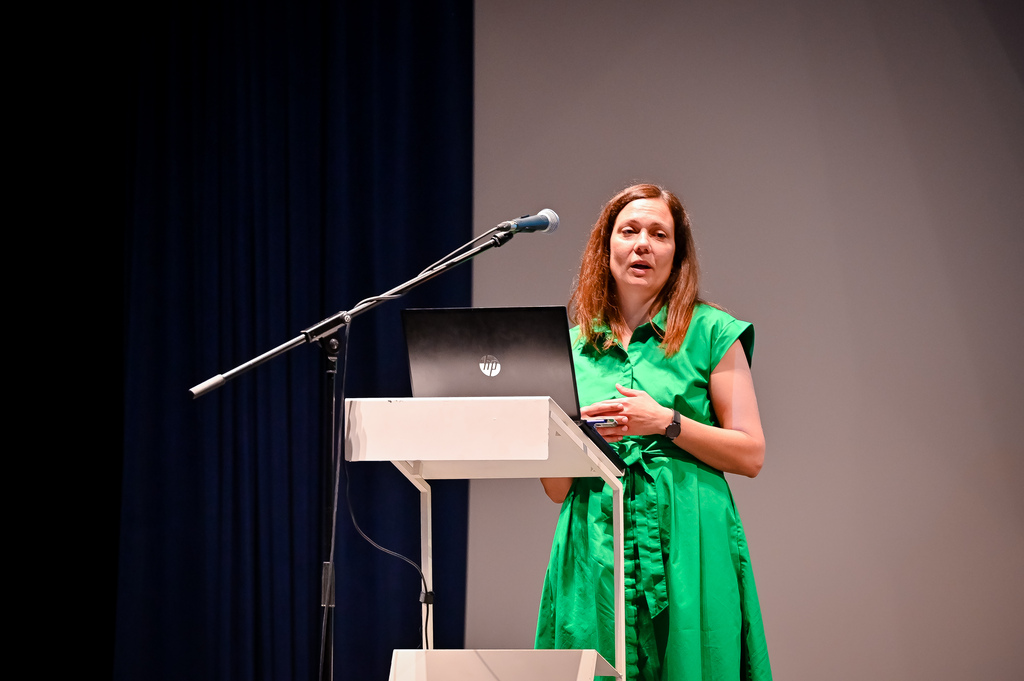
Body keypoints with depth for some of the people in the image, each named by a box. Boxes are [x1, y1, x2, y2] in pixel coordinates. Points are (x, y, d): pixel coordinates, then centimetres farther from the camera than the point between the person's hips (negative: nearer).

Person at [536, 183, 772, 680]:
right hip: (593, 557, 2)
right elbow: (555, 489, 14)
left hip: (686, 546, -2)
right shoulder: (572, 345, 14)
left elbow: (750, 455, -1)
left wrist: (666, 422, -12)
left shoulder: (711, 333, 5)